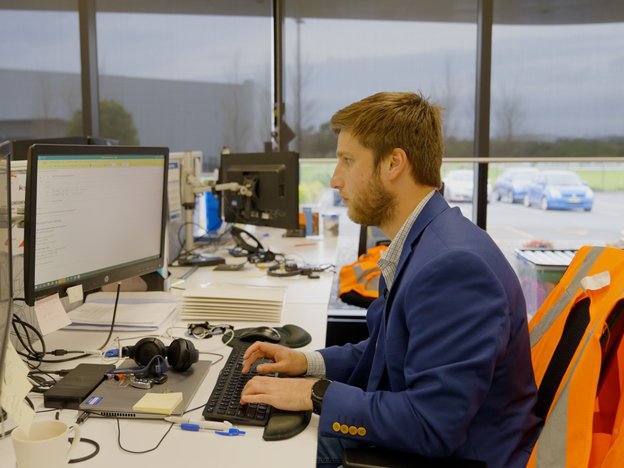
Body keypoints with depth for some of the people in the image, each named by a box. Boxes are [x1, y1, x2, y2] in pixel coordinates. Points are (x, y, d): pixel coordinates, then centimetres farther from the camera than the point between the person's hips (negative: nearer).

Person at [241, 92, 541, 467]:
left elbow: (432, 427, -29)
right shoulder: (417, 243, 2)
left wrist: (316, 393, -21)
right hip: (410, 436, 8)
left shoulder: (453, 264, -29)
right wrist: (309, 362, 1)